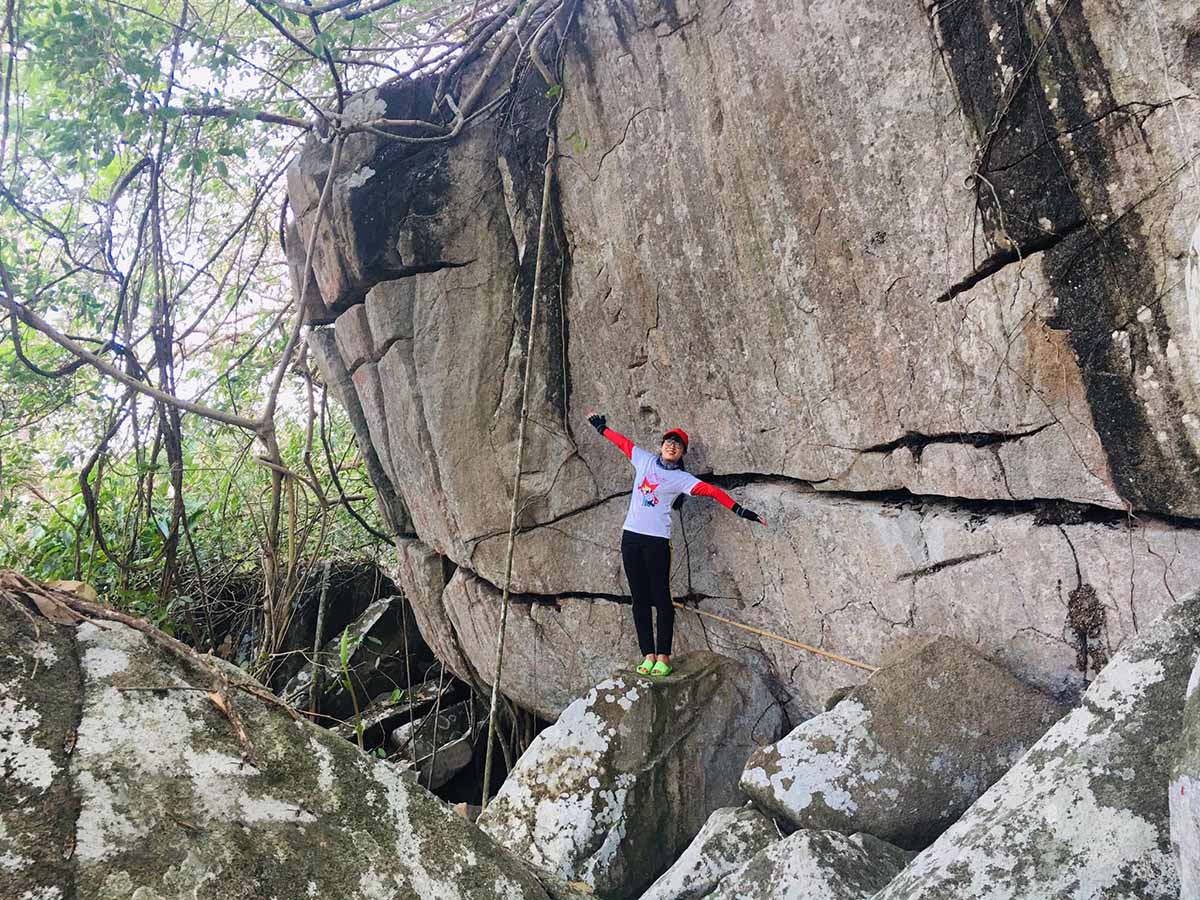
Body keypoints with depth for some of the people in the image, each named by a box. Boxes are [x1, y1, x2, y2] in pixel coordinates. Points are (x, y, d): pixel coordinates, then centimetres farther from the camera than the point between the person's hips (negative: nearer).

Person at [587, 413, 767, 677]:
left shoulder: (682, 479, 1)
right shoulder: (644, 460, 12)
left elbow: (712, 491, -9)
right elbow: (623, 442, 26)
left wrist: (739, 509, -18)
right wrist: (601, 427, 36)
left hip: (657, 540, -4)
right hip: (631, 536, 4)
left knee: (661, 598, -7)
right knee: (639, 599, 4)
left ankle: (663, 657, -3)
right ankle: (648, 655, 8)